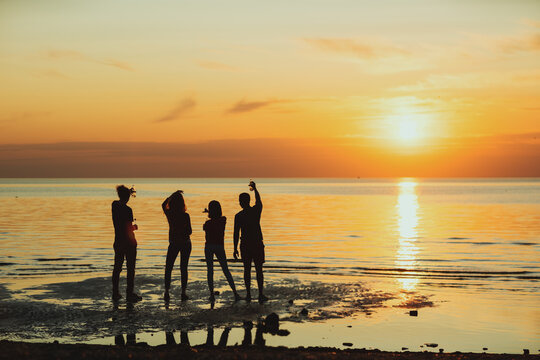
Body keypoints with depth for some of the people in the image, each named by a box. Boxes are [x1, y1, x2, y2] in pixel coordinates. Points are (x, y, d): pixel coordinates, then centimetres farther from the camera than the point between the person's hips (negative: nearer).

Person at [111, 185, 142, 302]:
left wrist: (128, 192, 30)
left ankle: (115, 293, 18)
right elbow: (128, 229, -19)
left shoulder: (115, 205, 1)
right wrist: (134, 227, 1)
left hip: (118, 242, 6)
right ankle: (129, 294, 6)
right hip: (128, 242, -6)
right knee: (130, 268, 3)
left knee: (117, 267, 13)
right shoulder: (127, 210, -18)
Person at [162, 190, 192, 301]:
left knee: (168, 268, 9)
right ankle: (183, 292, 2)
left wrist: (173, 194, 20)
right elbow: (189, 231, -10)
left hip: (173, 243, 1)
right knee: (183, 268, 4)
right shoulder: (185, 216, -15)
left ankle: (167, 292, -1)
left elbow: (163, 204, 15)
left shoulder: (169, 214, -8)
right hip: (185, 243, -1)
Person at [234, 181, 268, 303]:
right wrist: (255, 189, 33)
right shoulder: (256, 210, -3)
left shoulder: (238, 216, -7)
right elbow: (258, 200, 18)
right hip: (257, 244, 0)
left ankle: (248, 294, 9)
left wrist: (235, 249, 2)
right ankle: (261, 294, -3)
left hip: (245, 245, 0)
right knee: (259, 270, 2)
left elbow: (236, 234, -6)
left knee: (247, 269, 9)